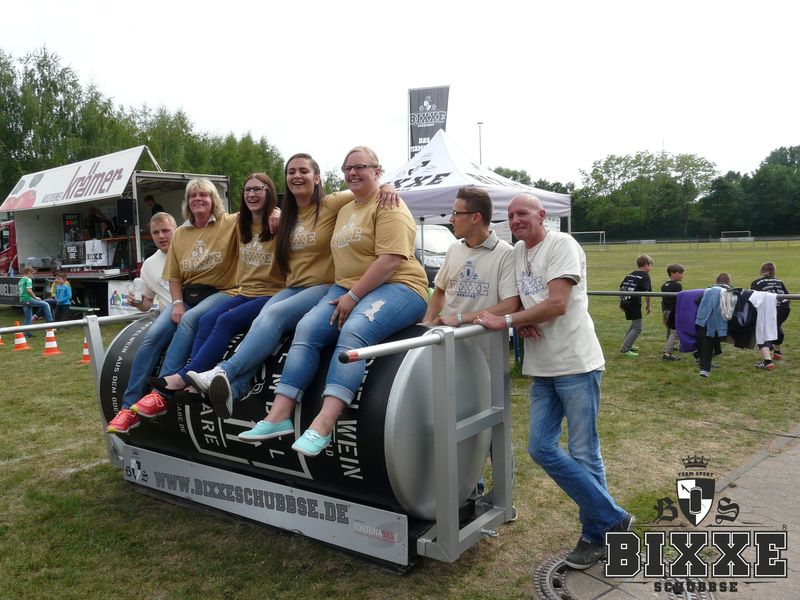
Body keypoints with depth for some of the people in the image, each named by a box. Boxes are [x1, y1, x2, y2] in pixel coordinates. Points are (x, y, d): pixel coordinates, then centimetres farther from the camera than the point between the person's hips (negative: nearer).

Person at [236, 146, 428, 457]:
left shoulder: (388, 206, -5)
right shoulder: (344, 210, 23)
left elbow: (390, 260, -17)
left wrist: (353, 297, -18)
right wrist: (341, 294, 7)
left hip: (396, 287, -7)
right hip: (347, 290, 8)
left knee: (354, 331, -34)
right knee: (307, 328, -16)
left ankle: (322, 425, -40)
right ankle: (280, 414, -18)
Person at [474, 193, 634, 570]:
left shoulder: (561, 245, -9)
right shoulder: (516, 252, 14)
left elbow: (557, 304, -20)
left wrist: (505, 321, -16)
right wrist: (520, 323, -2)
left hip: (576, 366, -8)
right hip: (542, 369, 8)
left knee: (583, 454, -1)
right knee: (541, 448, 5)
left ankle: (597, 534, 19)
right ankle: (614, 520, 18)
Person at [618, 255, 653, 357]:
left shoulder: (630, 275, 16)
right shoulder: (645, 276, -6)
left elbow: (621, 288, 18)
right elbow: (646, 292, -17)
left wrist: (621, 302, 25)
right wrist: (648, 305, -6)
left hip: (625, 302, 8)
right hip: (634, 304, -8)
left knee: (634, 324, 27)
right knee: (637, 328, 0)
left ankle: (627, 344, 33)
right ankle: (625, 349, -6)